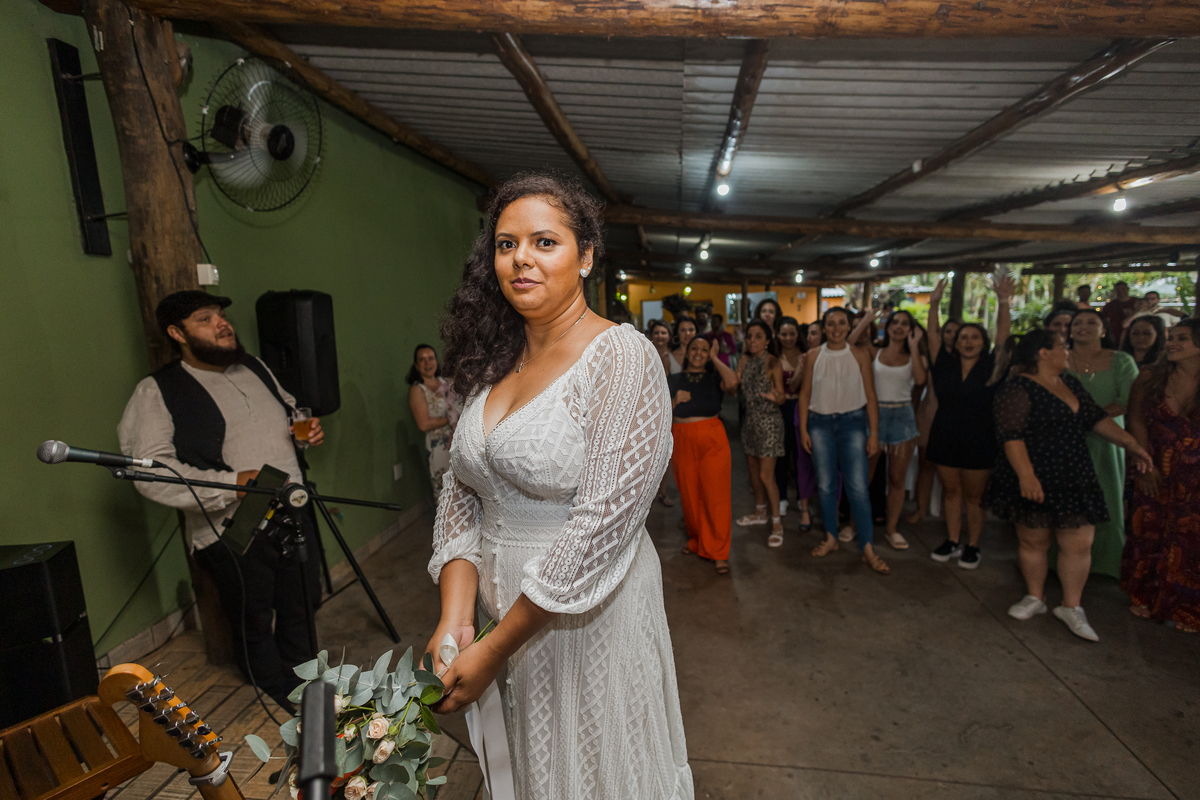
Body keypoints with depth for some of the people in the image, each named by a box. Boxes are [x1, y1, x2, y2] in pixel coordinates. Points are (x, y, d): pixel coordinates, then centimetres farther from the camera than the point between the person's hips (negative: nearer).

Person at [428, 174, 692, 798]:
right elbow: (460, 491, 2)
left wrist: (494, 650, -18)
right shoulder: (495, 363, 2)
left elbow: (602, 523, -24)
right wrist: (454, 615, -10)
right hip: (501, 607, 6)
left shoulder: (622, 359, -19)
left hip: (587, 622, -5)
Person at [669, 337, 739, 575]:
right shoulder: (673, 380, 10)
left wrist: (715, 359, -5)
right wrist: (675, 401, -11)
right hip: (683, 441, 2)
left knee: (716, 494, -4)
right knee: (689, 495, 10)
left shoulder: (714, 377, 5)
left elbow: (732, 382, -19)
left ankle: (718, 552, 7)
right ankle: (696, 539, 32)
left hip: (713, 441, -2)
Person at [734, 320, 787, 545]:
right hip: (750, 419, 6)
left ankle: (777, 523, 7)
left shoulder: (773, 363, -13)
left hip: (769, 421, -6)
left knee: (766, 475, -6)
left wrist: (774, 397, -36)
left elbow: (781, 398, -16)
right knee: (753, 469, 16)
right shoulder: (744, 360, 4)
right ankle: (760, 512, 35)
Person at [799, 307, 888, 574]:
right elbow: (805, 394, 5)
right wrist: (803, 429, 0)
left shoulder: (859, 356, 0)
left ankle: (868, 548, 3)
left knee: (858, 487, -6)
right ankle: (831, 538, 22)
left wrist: (874, 433, -4)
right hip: (820, 423, 2)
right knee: (825, 485, 8)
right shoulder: (814, 357, 3)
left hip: (852, 422, -1)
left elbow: (870, 396, 1)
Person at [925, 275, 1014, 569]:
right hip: (945, 438, 2)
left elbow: (1003, 336, -13)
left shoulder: (990, 367, -4)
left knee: (974, 495, 8)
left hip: (979, 442, -2)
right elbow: (933, 335, -4)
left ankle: (972, 546, 21)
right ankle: (952, 541, 25)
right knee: (951, 492, 13)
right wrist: (934, 303, -13)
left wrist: (1003, 303, -24)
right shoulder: (945, 366, 1)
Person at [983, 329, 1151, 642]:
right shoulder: (1018, 388, -14)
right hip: (1035, 480, -7)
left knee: (1079, 543, 6)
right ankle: (1035, 598, 25)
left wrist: (1130, 443, 9)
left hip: (1074, 477, 7)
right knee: (1033, 541, 6)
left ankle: (1072, 606, 20)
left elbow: (1096, 418, 18)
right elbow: (1011, 435, -20)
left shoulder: (1069, 382, 13)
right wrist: (1026, 475, -26)